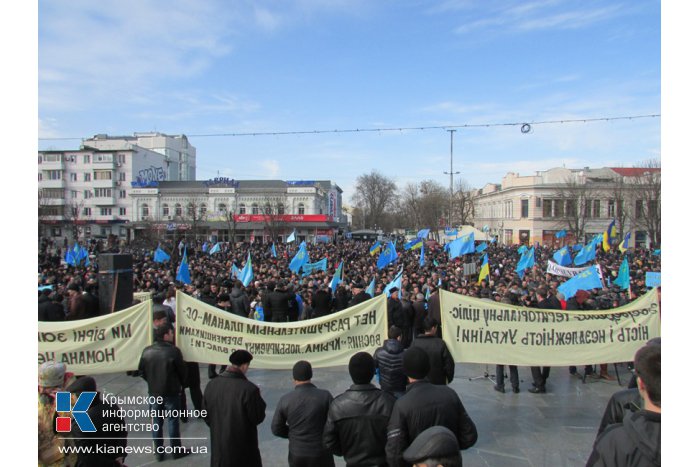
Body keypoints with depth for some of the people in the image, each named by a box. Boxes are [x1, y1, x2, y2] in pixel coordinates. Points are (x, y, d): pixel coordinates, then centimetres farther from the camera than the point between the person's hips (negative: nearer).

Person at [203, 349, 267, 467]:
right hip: (243, 447, -5)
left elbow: (206, 416, 4)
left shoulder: (211, 385, -7)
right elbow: (258, 418, -15)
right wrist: (258, 399, 1)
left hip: (219, 446, 5)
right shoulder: (249, 389, -25)